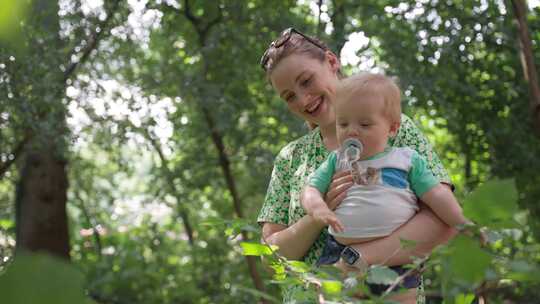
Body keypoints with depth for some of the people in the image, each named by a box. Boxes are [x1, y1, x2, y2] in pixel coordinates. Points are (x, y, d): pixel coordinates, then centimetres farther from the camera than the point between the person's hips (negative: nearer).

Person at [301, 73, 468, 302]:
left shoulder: (408, 160, 7)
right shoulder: (336, 161, 13)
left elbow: (437, 196, 6)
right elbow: (310, 190, 8)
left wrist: (464, 226, -4)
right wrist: (317, 207, -15)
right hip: (340, 256, 2)